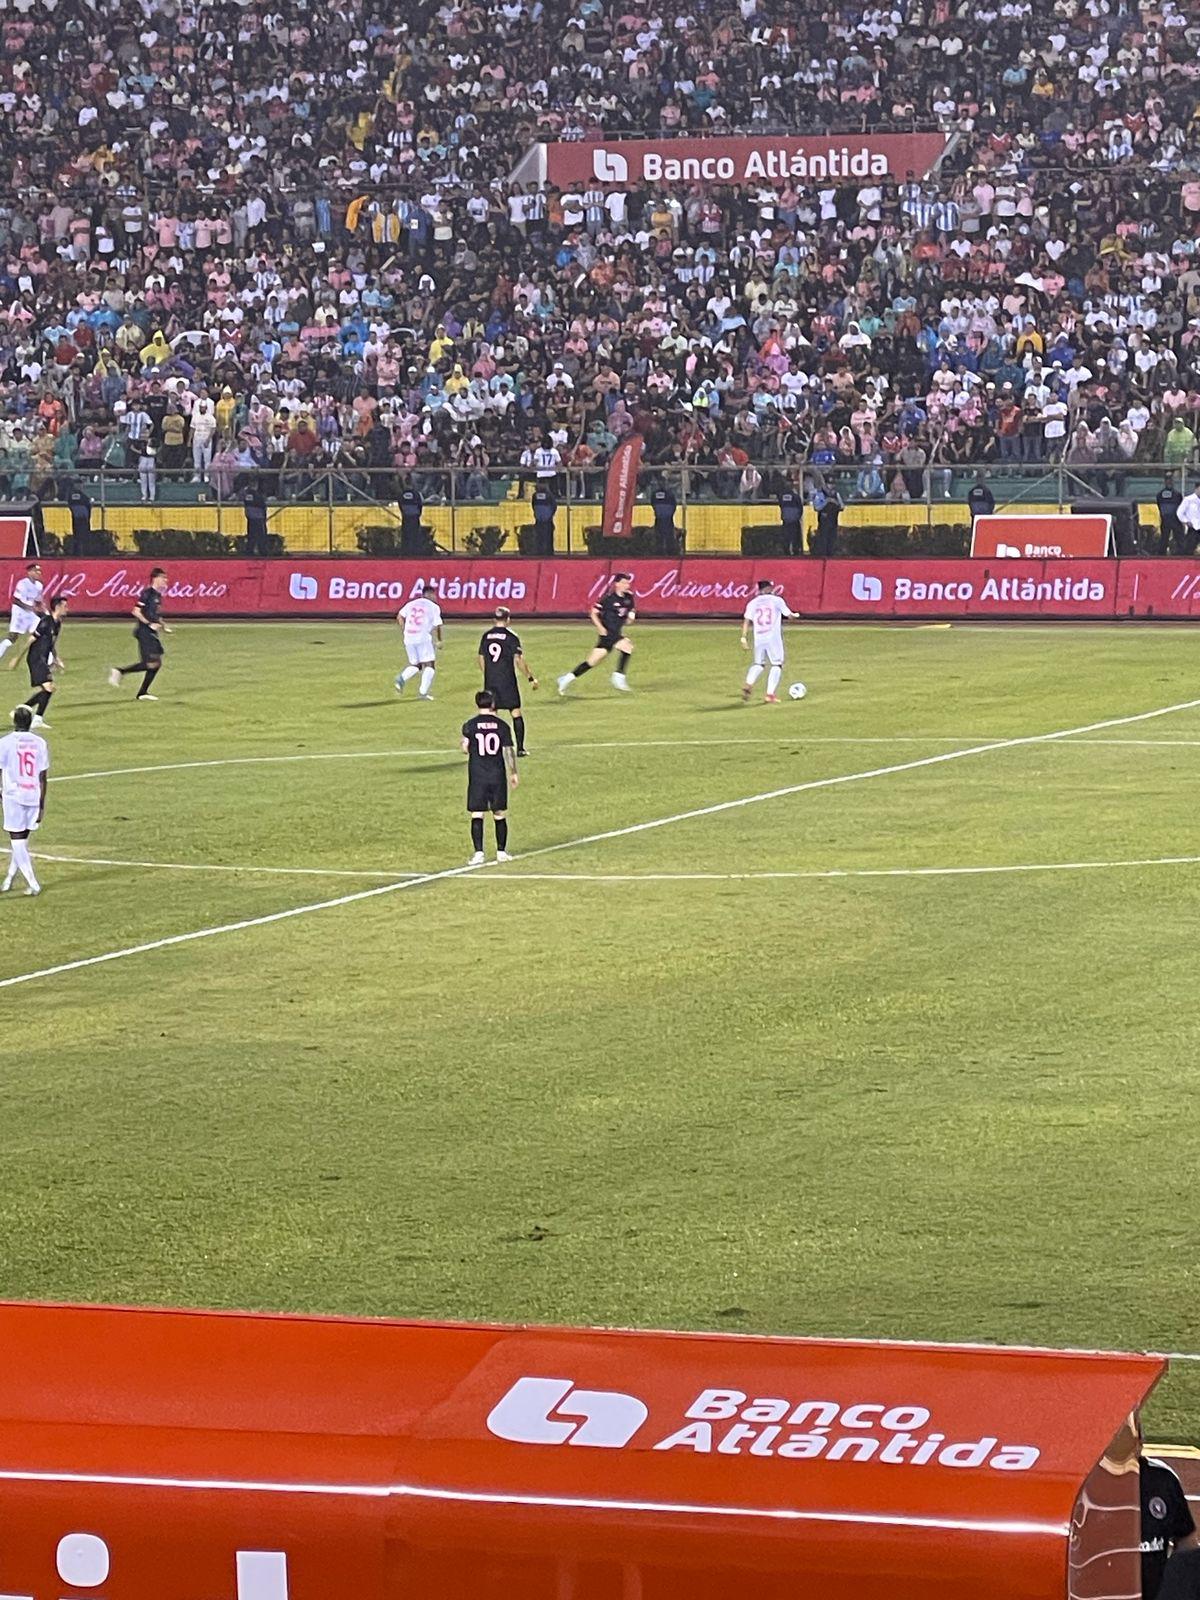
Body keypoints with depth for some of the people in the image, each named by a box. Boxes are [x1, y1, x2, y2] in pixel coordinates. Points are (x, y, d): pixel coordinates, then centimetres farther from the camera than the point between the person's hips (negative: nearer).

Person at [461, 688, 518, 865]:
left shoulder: (470, 725, -4)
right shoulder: (502, 726, -1)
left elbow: (466, 748, -7)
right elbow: (508, 751, -1)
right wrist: (513, 773, 7)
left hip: (477, 776, -1)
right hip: (498, 775, 1)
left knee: (477, 815, -1)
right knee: (499, 815, 12)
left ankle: (478, 853, -12)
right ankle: (501, 852, 17)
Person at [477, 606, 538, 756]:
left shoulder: (486, 636, 6)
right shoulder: (511, 637, -8)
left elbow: (481, 660, 10)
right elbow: (519, 660, -10)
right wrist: (530, 678, -2)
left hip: (490, 681, 4)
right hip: (507, 681, -4)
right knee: (516, 712, 4)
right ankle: (520, 748, 3)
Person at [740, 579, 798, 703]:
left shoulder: (753, 603, 7)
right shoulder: (777, 600, 1)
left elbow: (746, 621, -2)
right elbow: (789, 615, 5)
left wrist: (744, 638, -2)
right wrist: (795, 615, 28)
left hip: (758, 638, 3)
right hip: (774, 638, -3)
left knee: (758, 663, 18)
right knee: (776, 665, 6)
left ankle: (748, 684, -6)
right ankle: (770, 693, -4)